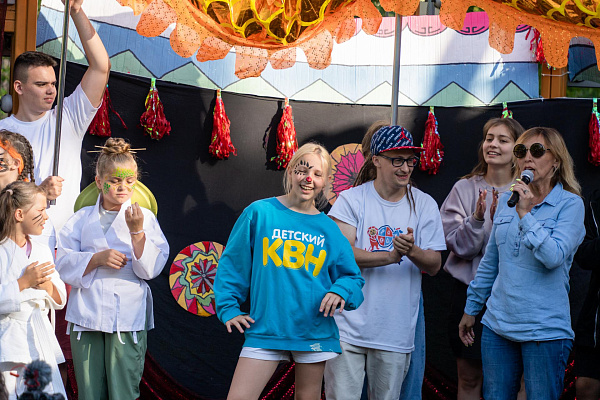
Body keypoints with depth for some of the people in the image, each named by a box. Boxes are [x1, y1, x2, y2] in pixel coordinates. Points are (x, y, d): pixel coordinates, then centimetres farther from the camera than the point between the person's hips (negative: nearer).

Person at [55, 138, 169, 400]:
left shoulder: (144, 217, 6)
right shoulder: (82, 219, 11)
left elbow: (151, 269, -3)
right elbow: (63, 265, 4)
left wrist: (136, 231, -15)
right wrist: (97, 258, -11)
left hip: (128, 320, -2)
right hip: (86, 318, 2)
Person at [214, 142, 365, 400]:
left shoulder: (329, 229, 6)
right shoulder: (259, 212, -1)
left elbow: (352, 277, 10)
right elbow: (233, 264, 4)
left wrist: (341, 291, -11)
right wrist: (229, 308, -1)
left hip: (315, 330, 2)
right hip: (266, 329, -2)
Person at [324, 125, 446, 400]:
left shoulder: (425, 205, 5)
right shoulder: (352, 200, -1)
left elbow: (434, 265, 2)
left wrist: (412, 251, -20)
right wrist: (390, 256, -20)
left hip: (396, 333, 2)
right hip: (349, 326, -2)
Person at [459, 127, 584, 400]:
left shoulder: (570, 204, -5)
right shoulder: (507, 200, 10)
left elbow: (554, 257, -19)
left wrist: (525, 215, -21)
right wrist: (471, 308, 21)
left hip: (545, 331, -5)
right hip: (498, 325, 5)